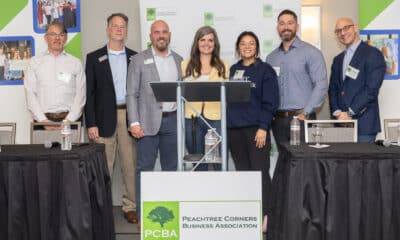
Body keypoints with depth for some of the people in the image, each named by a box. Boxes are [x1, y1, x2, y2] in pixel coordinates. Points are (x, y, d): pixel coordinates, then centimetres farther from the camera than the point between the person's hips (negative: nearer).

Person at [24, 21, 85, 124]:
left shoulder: (76, 63, 10)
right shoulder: (34, 62, 11)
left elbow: (80, 94, 3)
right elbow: (30, 93, 4)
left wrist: (69, 120, -8)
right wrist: (43, 119, -7)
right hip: (42, 120, 0)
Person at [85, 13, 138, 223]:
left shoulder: (135, 58, 11)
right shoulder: (94, 58, 5)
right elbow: (89, 93, 1)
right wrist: (90, 124, -6)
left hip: (130, 117, 2)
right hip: (104, 118, -1)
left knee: (131, 165, 5)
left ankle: (130, 207, 16)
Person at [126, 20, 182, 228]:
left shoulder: (178, 60, 13)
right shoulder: (139, 60, 3)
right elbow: (131, 94, -2)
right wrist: (134, 122, -10)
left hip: (173, 120, 4)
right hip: (149, 121, -3)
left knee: (171, 168, 9)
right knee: (145, 168, -1)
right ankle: (142, 214, 7)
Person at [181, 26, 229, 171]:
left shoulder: (223, 66, 10)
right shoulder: (186, 65, 12)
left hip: (216, 119, -1)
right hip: (192, 119, 1)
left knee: (220, 164, -2)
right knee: (198, 165, 10)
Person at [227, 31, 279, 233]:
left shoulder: (265, 70, 0)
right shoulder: (233, 70, 14)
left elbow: (270, 102, -6)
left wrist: (263, 127, -14)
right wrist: (227, 123, 9)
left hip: (255, 128, -5)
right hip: (234, 128, 5)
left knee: (260, 171, -4)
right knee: (242, 171, 9)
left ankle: (265, 216, 2)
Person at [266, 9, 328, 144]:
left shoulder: (311, 52, -1)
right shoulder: (271, 58, 13)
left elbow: (321, 85, -8)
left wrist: (306, 113, -14)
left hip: (301, 118, -4)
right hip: (278, 119, 4)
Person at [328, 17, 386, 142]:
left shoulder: (373, 54, -3)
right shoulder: (338, 59, 18)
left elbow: (372, 89, -12)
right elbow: (333, 89, 14)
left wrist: (349, 113, -13)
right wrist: (337, 112, -3)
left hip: (363, 123, -5)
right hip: (341, 122, 5)